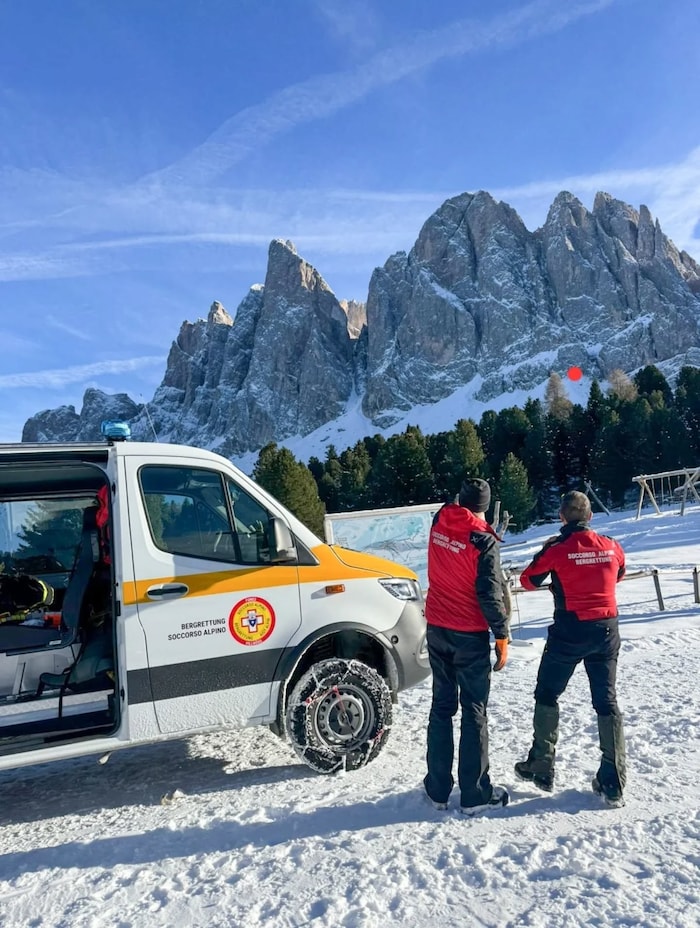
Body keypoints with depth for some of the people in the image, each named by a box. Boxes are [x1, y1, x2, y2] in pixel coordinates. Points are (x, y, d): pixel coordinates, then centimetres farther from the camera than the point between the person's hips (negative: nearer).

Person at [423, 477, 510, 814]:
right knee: (474, 713, 7)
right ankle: (474, 794, 15)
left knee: (441, 707, 15)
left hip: (437, 629, 5)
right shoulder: (483, 541, -16)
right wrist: (502, 636, -9)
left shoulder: (439, 523, -2)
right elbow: (490, 594, -16)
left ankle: (438, 788, 23)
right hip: (470, 635, -5)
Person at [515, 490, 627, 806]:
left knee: (547, 695, 13)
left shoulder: (557, 549, -13)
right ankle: (613, 783, 14)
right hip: (607, 630, 4)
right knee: (606, 702, 13)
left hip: (569, 632, -4)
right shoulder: (611, 547, -1)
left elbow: (528, 581, 0)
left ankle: (541, 769, 20)